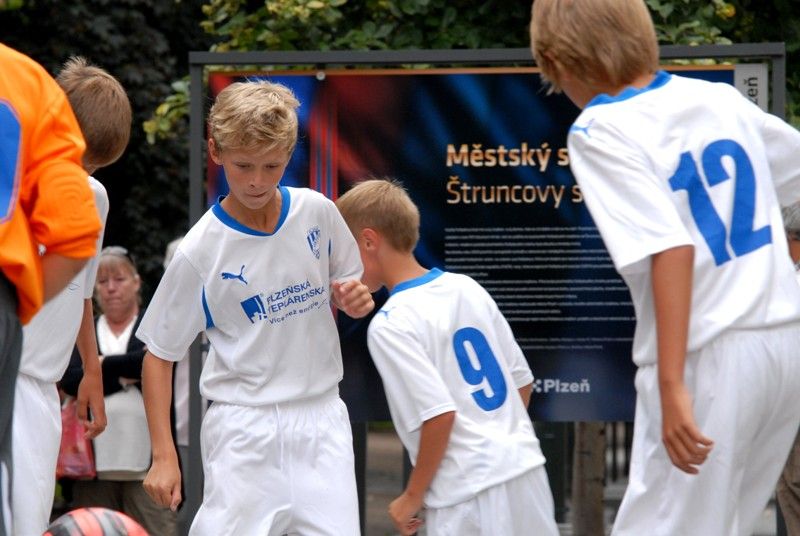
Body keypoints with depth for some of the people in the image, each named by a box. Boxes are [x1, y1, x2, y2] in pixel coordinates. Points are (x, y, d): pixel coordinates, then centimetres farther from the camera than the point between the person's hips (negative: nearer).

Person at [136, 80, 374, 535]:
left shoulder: (317, 213, 0)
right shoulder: (200, 251, -9)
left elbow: (347, 289, 19)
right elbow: (159, 353, -2)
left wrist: (355, 299, -6)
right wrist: (164, 456, -8)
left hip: (322, 416, 3)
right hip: (244, 429, -3)